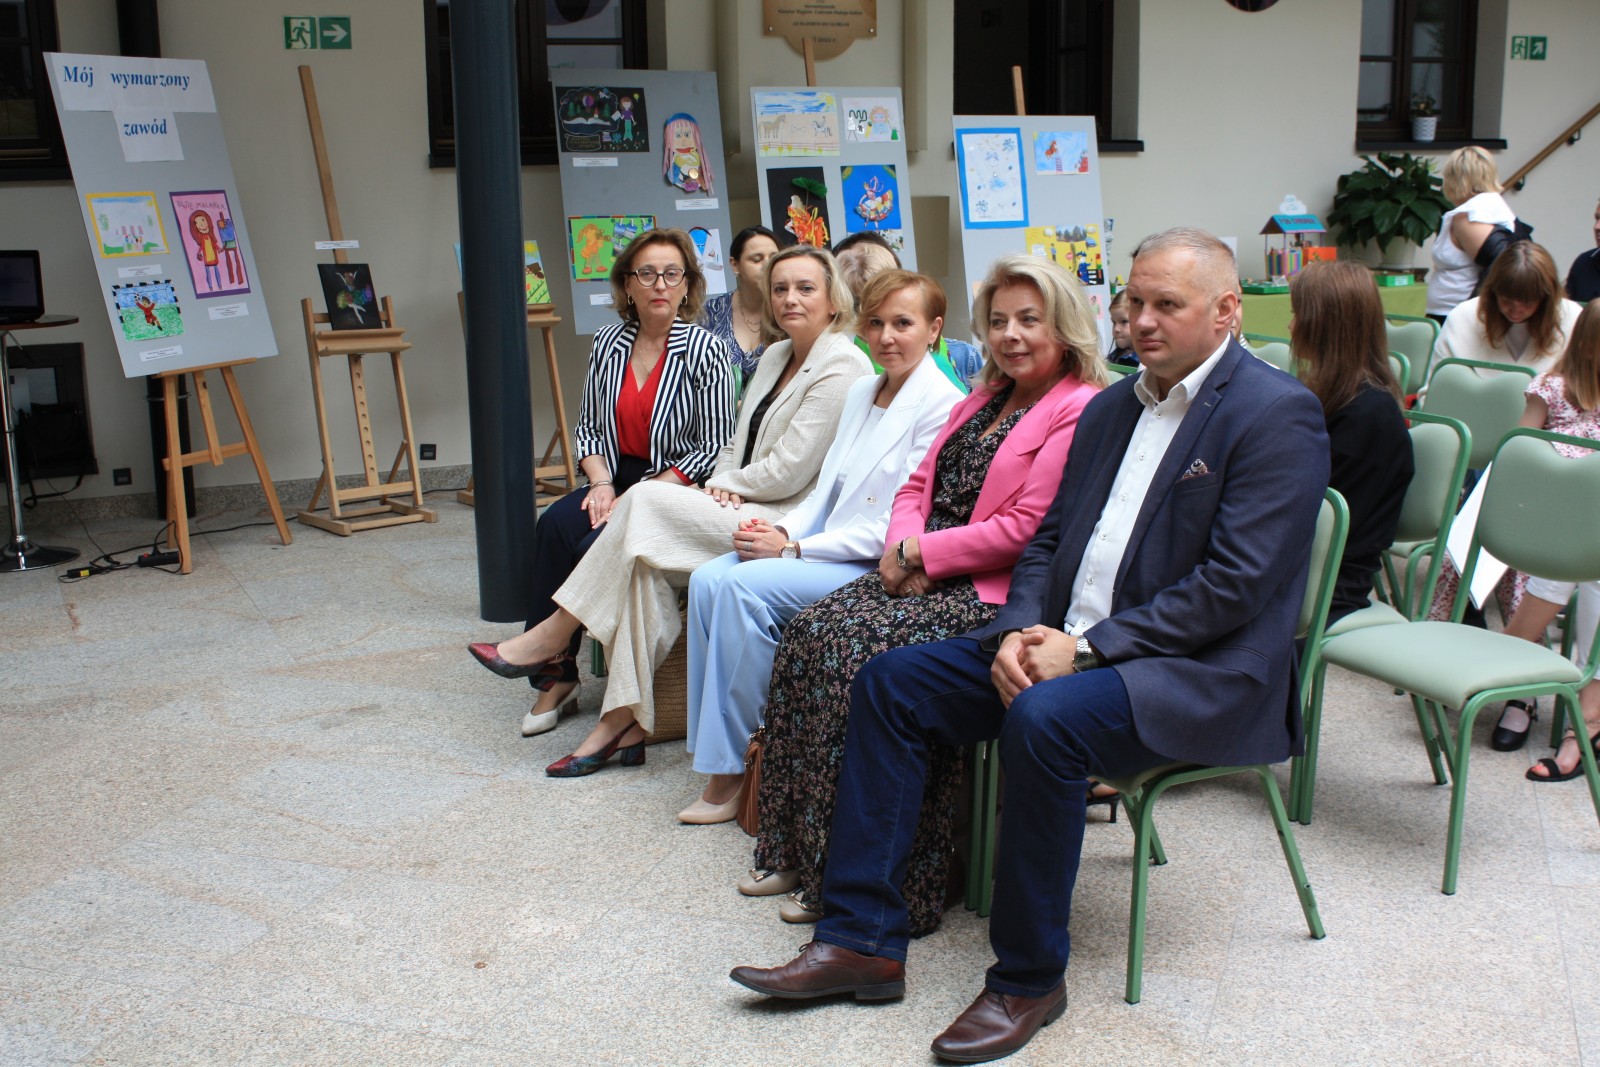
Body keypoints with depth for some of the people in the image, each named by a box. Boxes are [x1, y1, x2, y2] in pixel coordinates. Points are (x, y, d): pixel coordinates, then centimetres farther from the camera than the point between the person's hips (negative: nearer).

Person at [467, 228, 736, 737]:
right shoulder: (608, 343, 7)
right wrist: (602, 484, -8)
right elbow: (587, 427, 12)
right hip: (616, 479, 5)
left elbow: (714, 448, -10)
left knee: (598, 545, -29)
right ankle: (554, 673, -18)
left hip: (677, 487, -5)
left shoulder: (705, 351, -8)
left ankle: (553, 667, -10)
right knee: (556, 524, -24)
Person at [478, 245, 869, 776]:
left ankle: (557, 632, -8)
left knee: (647, 501, -22)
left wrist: (723, 488, -3)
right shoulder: (775, 356, 18)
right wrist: (719, 488, -3)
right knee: (643, 559, -18)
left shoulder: (841, 368, -10)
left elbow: (790, 468, -16)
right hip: (744, 511, 8)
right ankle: (624, 722, -18)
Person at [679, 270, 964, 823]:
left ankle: (732, 768, -13)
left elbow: (900, 524, -17)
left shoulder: (942, 406, -12)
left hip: (881, 566, -8)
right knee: (708, 579, -14)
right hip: (829, 545, 8)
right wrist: (782, 529, -5)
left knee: (743, 586, -25)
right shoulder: (861, 391, 15)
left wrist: (793, 548, -16)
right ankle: (716, 752, -9)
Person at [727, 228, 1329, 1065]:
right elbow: (1049, 539, 15)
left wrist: (1088, 648, -20)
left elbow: (1238, 583, -18)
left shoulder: (1277, 414, -10)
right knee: (890, 683, -3)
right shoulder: (1110, 408, 15)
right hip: (1069, 644, 8)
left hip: (1203, 670, -8)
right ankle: (860, 940, -2)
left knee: (1044, 720, -35)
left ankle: (1029, 978, -15)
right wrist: (1020, 631, -6)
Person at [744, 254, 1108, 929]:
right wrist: (903, 545, -3)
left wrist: (920, 553, -12)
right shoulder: (984, 400, 20)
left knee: (862, 650, -26)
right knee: (811, 632, -12)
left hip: (997, 594, -8)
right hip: (926, 573, 9)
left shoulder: (1081, 411, -9)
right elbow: (917, 486, 19)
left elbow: (1024, 529, -17)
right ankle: (798, 853, -5)